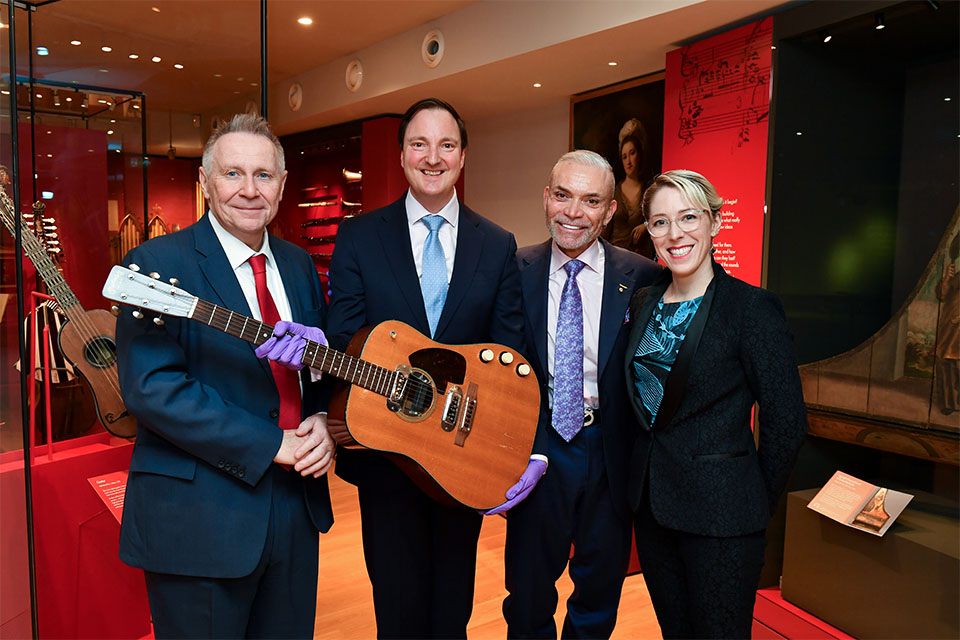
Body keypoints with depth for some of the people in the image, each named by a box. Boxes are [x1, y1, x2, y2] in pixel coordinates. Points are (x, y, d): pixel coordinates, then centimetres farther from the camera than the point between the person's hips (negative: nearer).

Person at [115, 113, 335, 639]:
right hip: (197, 520, -6)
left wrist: (322, 420, -7)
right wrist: (272, 446, -21)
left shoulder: (298, 264, 9)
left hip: (296, 504, 6)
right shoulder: (158, 263, -11)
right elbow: (151, 386, -21)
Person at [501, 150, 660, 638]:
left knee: (599, 598, 21)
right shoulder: (515, 272, -4)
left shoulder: (642, 278, -6)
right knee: (528, 596, 18)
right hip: (537, 448, 0)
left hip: (611, 453, 1)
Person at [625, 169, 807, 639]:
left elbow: (786, 422, -11)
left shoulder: (752, 308, -14)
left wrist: (753, 506, -4)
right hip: (651, 502, 6)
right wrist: (644, 473, 10)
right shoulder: (643, 304, 5)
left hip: (720, 513, -6)